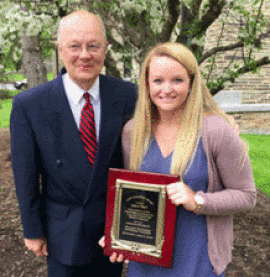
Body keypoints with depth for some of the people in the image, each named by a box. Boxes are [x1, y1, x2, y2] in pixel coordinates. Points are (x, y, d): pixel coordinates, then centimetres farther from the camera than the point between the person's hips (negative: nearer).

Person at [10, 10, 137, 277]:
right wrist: (33, 231, -1)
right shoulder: (28, 105, -14)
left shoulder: (128, 96, -10)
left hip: (115, 226, 2)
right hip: (64, 234, -2)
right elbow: (25, 175, -7)